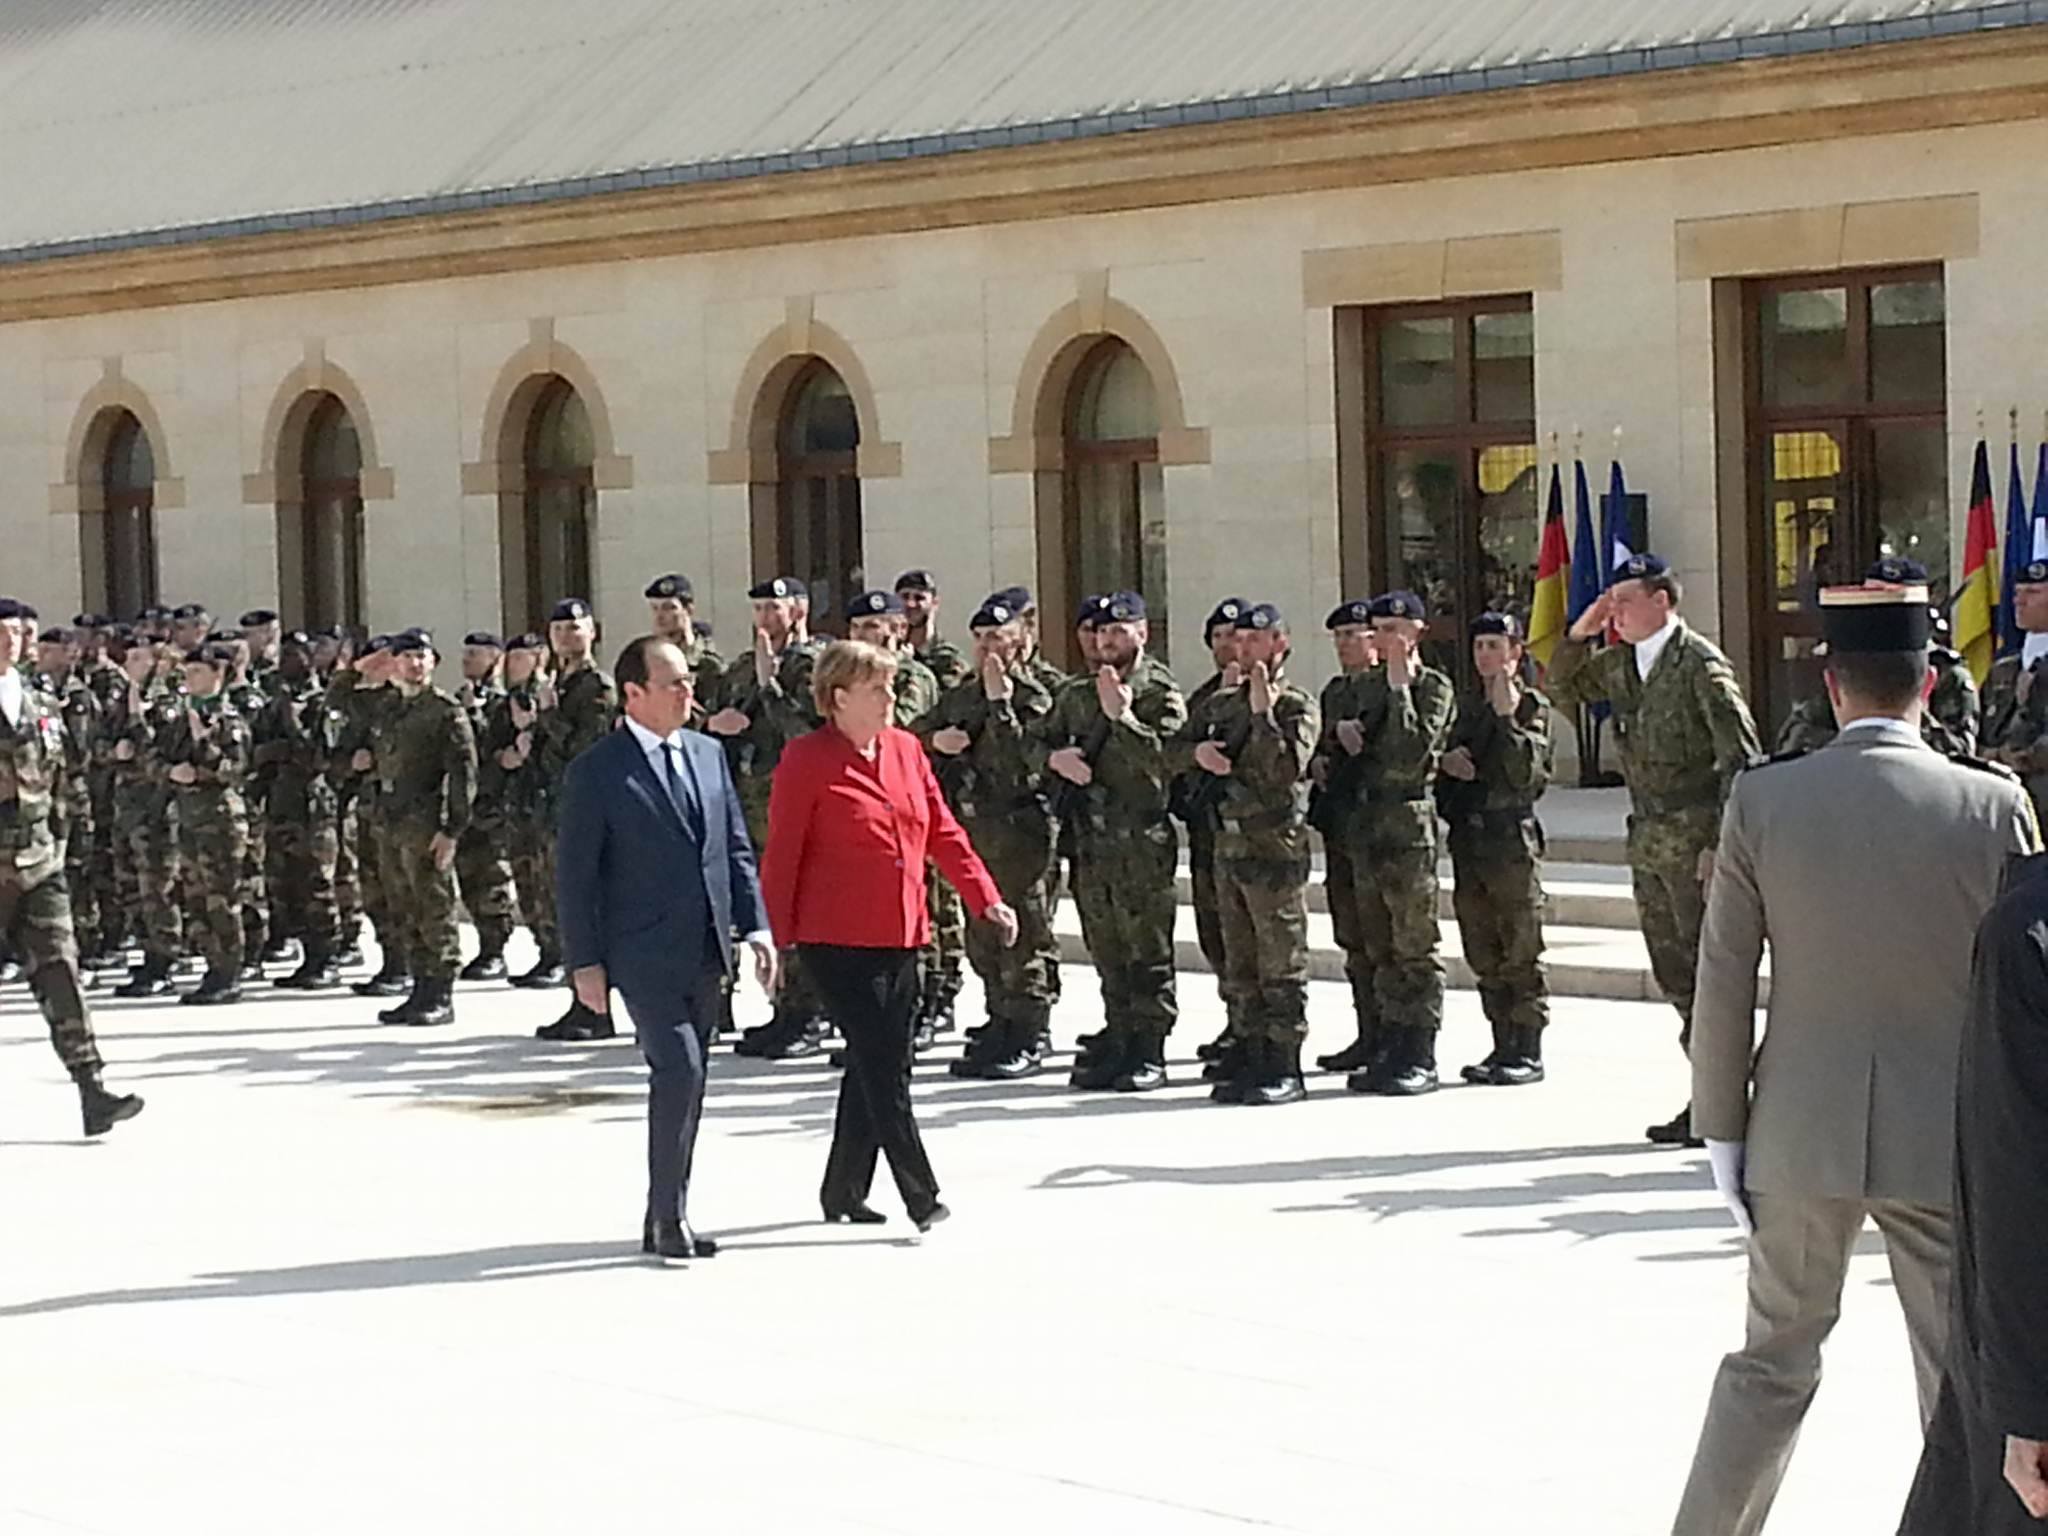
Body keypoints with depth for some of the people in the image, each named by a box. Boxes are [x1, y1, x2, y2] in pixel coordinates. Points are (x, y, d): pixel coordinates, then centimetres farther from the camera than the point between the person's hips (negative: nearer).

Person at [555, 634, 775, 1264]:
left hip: (704, 951, 6)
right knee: (679, 1070, -16)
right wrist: (584, 962, -10)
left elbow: (736, 848, 14)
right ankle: (668, 1216, -7)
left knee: (685, 1081, 10)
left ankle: (665, 1217, 19)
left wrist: (756, 926, 3)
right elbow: (575, 873, -6)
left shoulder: (708, 755, 11)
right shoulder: (596, 770, -7)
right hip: (644, 953, -6)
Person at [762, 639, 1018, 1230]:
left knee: (879, 1065, 11)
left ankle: (843, 1192, 22)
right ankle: (922, 1198, -8)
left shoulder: (905, 750, 10)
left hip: (900, 937, 7)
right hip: (838, 939, -7)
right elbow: (782, 853, -7)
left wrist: (987, 899, 5)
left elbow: (943, 833, 14)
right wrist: (775, 938, -9)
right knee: (883, 1069, -9)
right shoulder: (806, 759, -8)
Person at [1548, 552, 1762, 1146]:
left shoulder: (1701, 665, -12)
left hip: (1696, 839, -8)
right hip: (1649, 840, 8)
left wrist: (1722, 845, -19)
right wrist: (1580, 634, 6)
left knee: (1704, 972, -5)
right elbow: (1561, 691, 24)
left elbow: (1741, 758, -14)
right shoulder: (1620, 663, 11)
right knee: (1674, 975, 10)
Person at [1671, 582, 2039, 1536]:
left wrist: (1722, 1132, 5)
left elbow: (1723, 984, -3)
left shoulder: (1762, 801, -6)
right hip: (1948, 1136, -1)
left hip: (1801, 1134, 2)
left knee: (1772, 1359, 15)